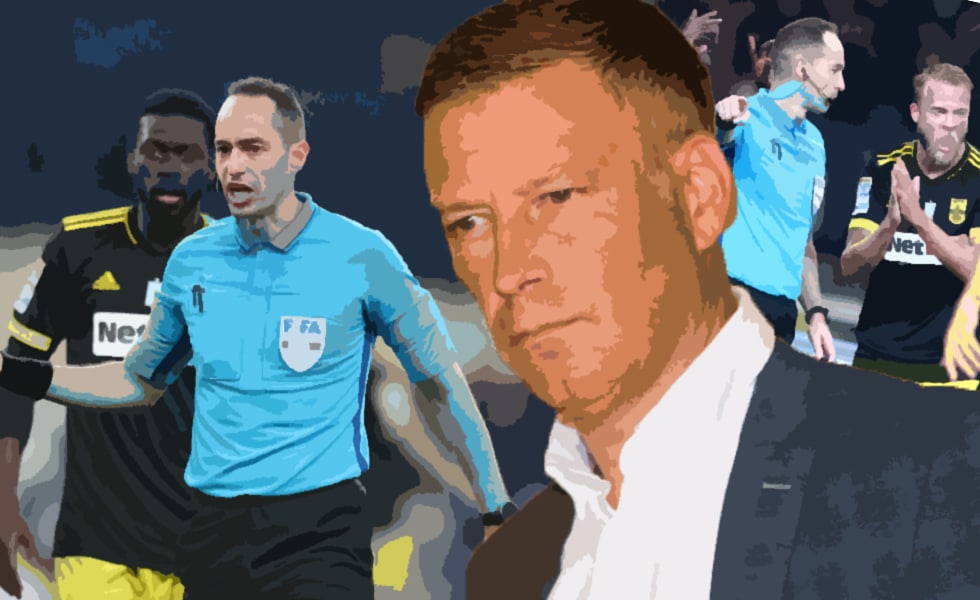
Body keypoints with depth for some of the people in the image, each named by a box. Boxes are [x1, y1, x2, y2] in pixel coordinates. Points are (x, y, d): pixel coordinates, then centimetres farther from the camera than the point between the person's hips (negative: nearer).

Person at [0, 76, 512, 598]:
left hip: (319, 532, -4)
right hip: (213, 530, 4)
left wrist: (497, 511, 1)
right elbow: (140, 380, 18)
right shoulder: (191, 260, 3)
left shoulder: (363, 256, -8)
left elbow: (441, 384, 0)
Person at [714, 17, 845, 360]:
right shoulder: (747, 117, -5)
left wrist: (815, 312, 14)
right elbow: (712, 138, -29)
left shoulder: (814, 143, 17)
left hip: (781, 307, 7)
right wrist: (723, 120, -52)